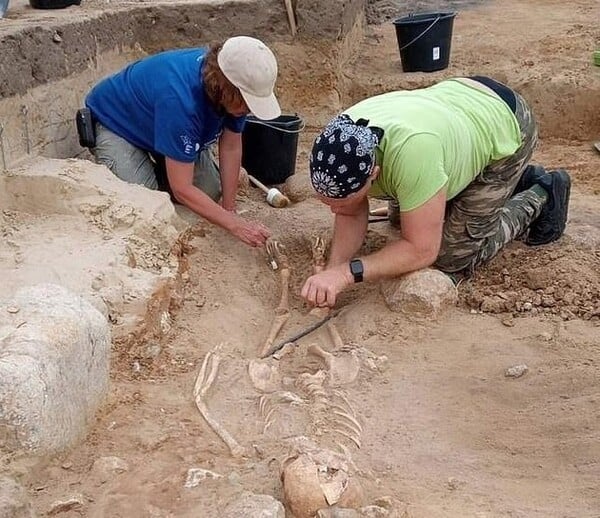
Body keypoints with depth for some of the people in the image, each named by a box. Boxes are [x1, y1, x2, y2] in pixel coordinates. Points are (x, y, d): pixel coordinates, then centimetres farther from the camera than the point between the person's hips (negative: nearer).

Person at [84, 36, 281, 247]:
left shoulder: (235, 90, -24)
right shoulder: (179, 99, -44)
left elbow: (231, 147, -10)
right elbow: (182, 189, -39)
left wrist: (229, 209, -10)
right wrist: (236, 225, -39)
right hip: (115, 123, -6)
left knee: (211, 192, -4)